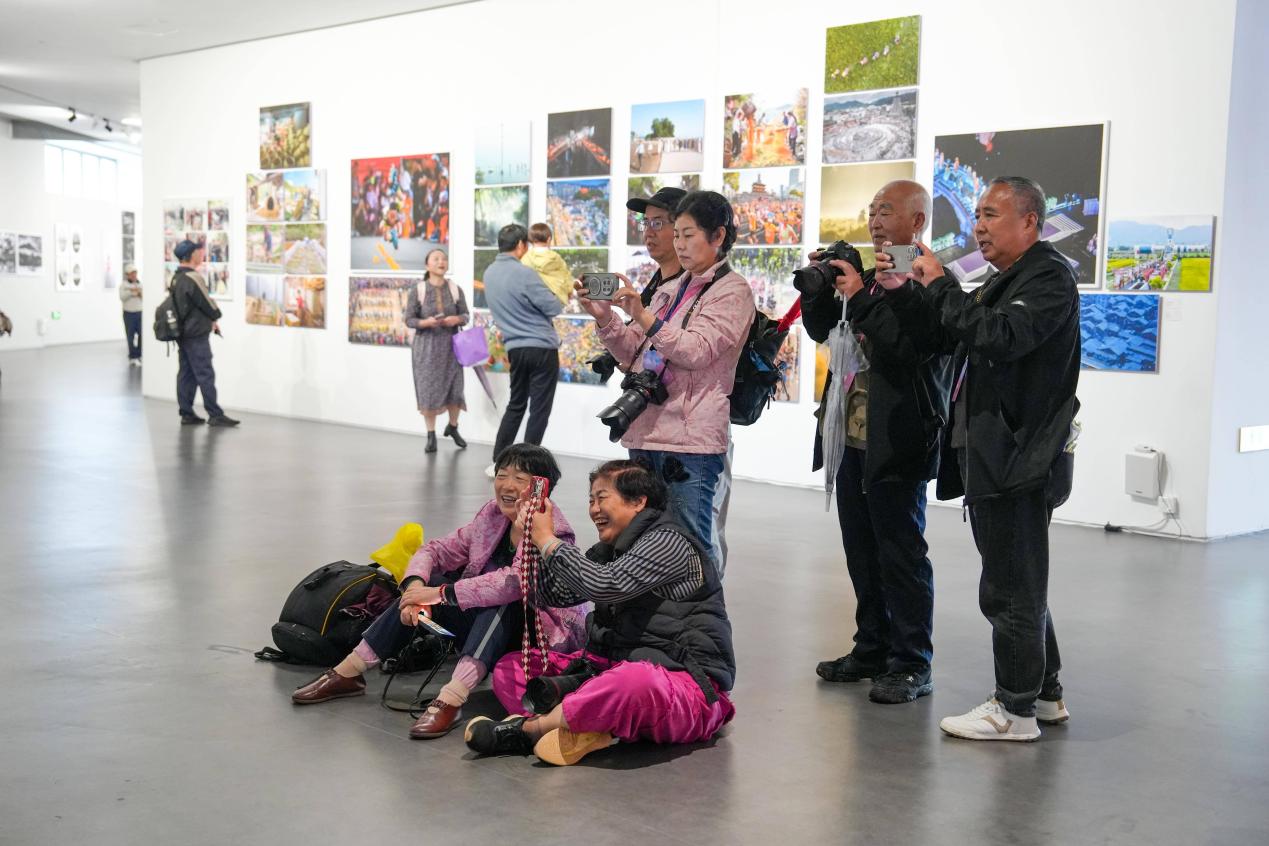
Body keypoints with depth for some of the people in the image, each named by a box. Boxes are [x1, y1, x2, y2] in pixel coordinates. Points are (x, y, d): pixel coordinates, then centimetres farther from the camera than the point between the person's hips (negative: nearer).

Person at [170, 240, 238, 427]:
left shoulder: (176, 278, 11)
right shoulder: (193, 278, -18)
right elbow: (206, 303, -14)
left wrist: (209, 320, 9)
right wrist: (215, 318, 6)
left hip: (182, 332, 9)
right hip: (196, 334, -9)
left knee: (186, 374, 9)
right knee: (205, 374, -5)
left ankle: (186, 414, 11)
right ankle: (215, 415, -3)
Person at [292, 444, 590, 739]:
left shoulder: (554, 532, -20)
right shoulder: (492, 515, 1)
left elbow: (514, 582, -36)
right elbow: (433, 550, 2)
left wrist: (440, 593, -31)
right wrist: (415, 588, -20)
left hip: (545, 639, -7)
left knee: (504, 602, -35)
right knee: (425, 582, -9)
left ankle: (451, 699, -46)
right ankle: (347, 673, -5)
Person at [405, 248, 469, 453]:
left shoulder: (455, 290, 3)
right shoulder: (417, 291, -4)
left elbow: (465, 315, 7)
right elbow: (409, 319, -3)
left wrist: (456, 319, -15)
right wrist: (425, 322, -21)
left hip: (451, 344, 2)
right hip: (426, 346, -2)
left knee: (455, 388, 0)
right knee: (428, 390, -3)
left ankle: (453, 427, 27)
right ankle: (431, 436, 8)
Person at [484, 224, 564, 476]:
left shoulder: (490, 273, 8)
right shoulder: (523, 274, -17)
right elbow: (554, 308, -12)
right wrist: (562, 297, 8)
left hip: (515, 349, 7)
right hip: (542, 348, -7)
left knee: (515, 404, 18)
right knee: (539, 409, 0)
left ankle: (498, 461, 17)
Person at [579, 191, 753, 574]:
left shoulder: (733, 291, -2)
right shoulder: (670, 290, 20)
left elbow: (697, 351, -15)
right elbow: (633, 354, 19)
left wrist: (644, 318, -25)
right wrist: (604, 319, 2)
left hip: (692, 440, -7)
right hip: (646, 432, 7)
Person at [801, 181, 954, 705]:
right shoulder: (870, 275, 15)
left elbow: (908, 347, -25)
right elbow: (821, 330, 21)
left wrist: (859, 299, -21)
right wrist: (819, 287, 4)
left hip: (896, 444, -9)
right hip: (853, 439, 9)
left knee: (901, 554, -1)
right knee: (862, 551, 16)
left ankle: (912, 665, 9)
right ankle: (872, 650, 28)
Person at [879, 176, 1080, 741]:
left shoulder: (1049, 277, -11)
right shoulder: (1001, 281, 20)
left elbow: (1000, 336, -26)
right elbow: (945, 334, 18)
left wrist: (941, 286, -17)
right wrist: (903, 291, 6)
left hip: (1020, 456, -10)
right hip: (991, 454, 10)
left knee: (1010, 589, -3)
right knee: (1019, 585, 17)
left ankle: (1016, 710, 7)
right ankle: (1045, 693, 28)